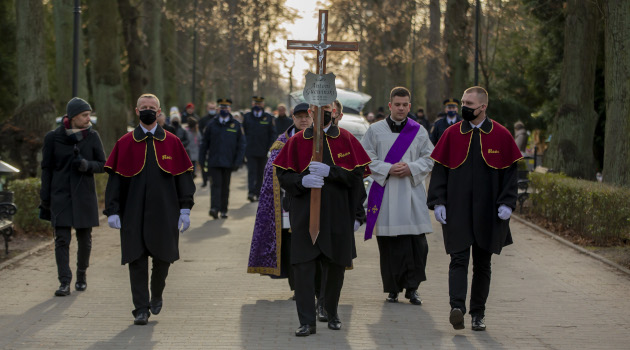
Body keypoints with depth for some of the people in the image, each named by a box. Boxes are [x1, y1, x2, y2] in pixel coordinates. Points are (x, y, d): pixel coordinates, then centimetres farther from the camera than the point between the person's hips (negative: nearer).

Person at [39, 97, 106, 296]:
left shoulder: (92, 136, 2)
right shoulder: (53, 138, -1)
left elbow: (102, 165, 6)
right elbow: (46, 169, 3)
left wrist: (87, 165, -16)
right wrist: (45, 200, 1)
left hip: (84, 194, 1)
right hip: (60, 195, -1)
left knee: (84, 239, 6)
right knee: (62, 239, -6)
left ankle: (81, 275, 26)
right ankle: (64, 282, -5)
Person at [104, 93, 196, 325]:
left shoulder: (172, 143, 4)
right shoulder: (125, 144, 3)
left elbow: (183, 176, 5)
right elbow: (115, 178, 2)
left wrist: (184, 210, -1)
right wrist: (112, 211, -5)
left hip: (164, 213, 1)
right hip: (133, 213, 0)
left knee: (163, 258, 7)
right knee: (137, 260, 0)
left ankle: (157, 295, 34)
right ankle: (141, 309, 7)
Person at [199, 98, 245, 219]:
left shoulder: (236, 125, 5)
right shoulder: (212, 124, 6)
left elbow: (241, 144, 4)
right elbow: (204, 143, 9)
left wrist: (238, 161, -3)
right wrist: (202, 159, 3)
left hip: (228, 162, 1)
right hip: (214, 162, -1)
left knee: (225, 186, 7)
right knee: (216, 184, -11)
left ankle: (223, 210, 15)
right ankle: (214, 208, -20)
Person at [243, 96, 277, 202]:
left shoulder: (268, 118, 6)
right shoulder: (247, 117, 8)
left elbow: (273, 134, 4)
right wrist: (243, 147, 2)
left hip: (263, 151, 1)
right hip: (250, 151, -1)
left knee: (261, 173, 7)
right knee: (252, 171, -13)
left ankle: (258, 193, 15)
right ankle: (251, 192, -23)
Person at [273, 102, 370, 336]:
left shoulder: (346, 140, 3)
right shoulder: (296, 142, 4)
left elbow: (357, 175, -5)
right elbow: (283, 176, 0)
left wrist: (330, 172, -19)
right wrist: (302, 181, -19)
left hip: (337, 216, 0)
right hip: (304, 214, 0)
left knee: (336, 266, 9)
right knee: (303, 266, -7)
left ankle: (332, 313, 31)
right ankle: (307, 322, -4)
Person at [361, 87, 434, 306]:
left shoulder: (419, 131, 9)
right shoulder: (375, 130, 6)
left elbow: (429, 159, 9)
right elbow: (366, 158, 3)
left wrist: (411, 168, -9)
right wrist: (388, 170, -11)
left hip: (412, 193, 1)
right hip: (385, 193, -1)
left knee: (417, 243, -6)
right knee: (388, 244, 0)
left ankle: (412, 287, 5)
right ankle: (393, 289, 11)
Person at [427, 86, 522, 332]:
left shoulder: (501, 136, 1)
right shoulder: (452, 134, 3)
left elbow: (509, 171, 3)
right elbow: (440, 170, 4)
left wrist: (507, 203, -7)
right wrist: (438, 202, -6)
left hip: (487, 211, 0)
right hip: (457, 209, 0)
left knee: (483, 263, 8)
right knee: (459, 258, -11)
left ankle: (478, 314, 17)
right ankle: (457, 307, -22)